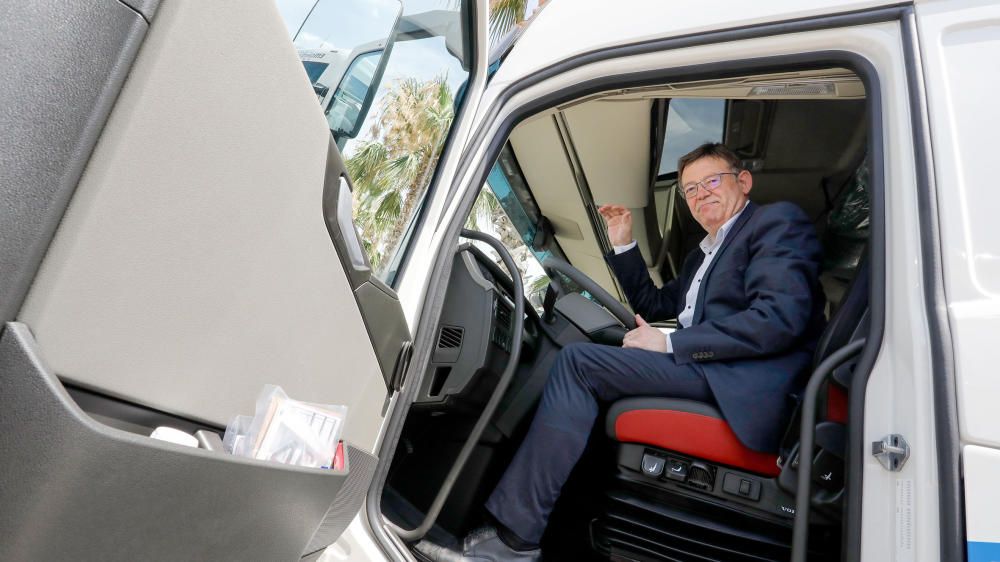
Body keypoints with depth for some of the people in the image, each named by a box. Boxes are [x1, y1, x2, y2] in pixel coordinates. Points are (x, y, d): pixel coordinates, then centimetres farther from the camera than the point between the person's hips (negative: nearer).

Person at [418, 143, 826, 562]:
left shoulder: (777, 221, 2)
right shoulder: (704, 254, 30)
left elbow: (781, 318, -14)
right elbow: (652, 305, 34)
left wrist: (670, 343, -14)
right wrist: (623, 246, 22)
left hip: (742, 378, -9)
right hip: (703, 370, 9)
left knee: (577, 361, -18)